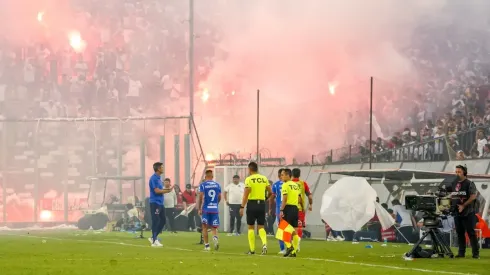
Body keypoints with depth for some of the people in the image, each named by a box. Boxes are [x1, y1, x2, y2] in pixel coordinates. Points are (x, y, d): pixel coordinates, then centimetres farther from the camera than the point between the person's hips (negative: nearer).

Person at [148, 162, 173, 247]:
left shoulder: (159, 178, 16)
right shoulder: (154, 178, -13)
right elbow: (157, 190, -19)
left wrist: (166, 190, 2)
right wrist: (167, 190, -9)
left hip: (160, 203, 10)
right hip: (155, 203, -10)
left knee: (162, 221, 11)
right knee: (155, 221, -6)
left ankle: (153, 237, 19)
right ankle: (154, 240, 0)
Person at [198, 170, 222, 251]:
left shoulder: (203, 185, -4)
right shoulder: (217, 185, 6)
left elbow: (201, 197, -10)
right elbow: (219, 197, 9)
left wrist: (199, 208, -3)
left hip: (206, 209, -2)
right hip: (215, 209, 2)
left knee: (205, 227, 8)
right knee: (214, 227, 9)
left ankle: (206, 245, 6)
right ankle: (215, 238, -22)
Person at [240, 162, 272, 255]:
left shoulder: (249, 179, -8)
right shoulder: (264, 178, 5)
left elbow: (246, 194, -12)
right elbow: (270, 192, 10)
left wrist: (242, 207, -10)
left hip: (252, 203, -3)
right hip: (262, 203, 3)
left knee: (251, 227, 7)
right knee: (261, 227, 8)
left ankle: (252, 249, 8)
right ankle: (264, 243, -17)